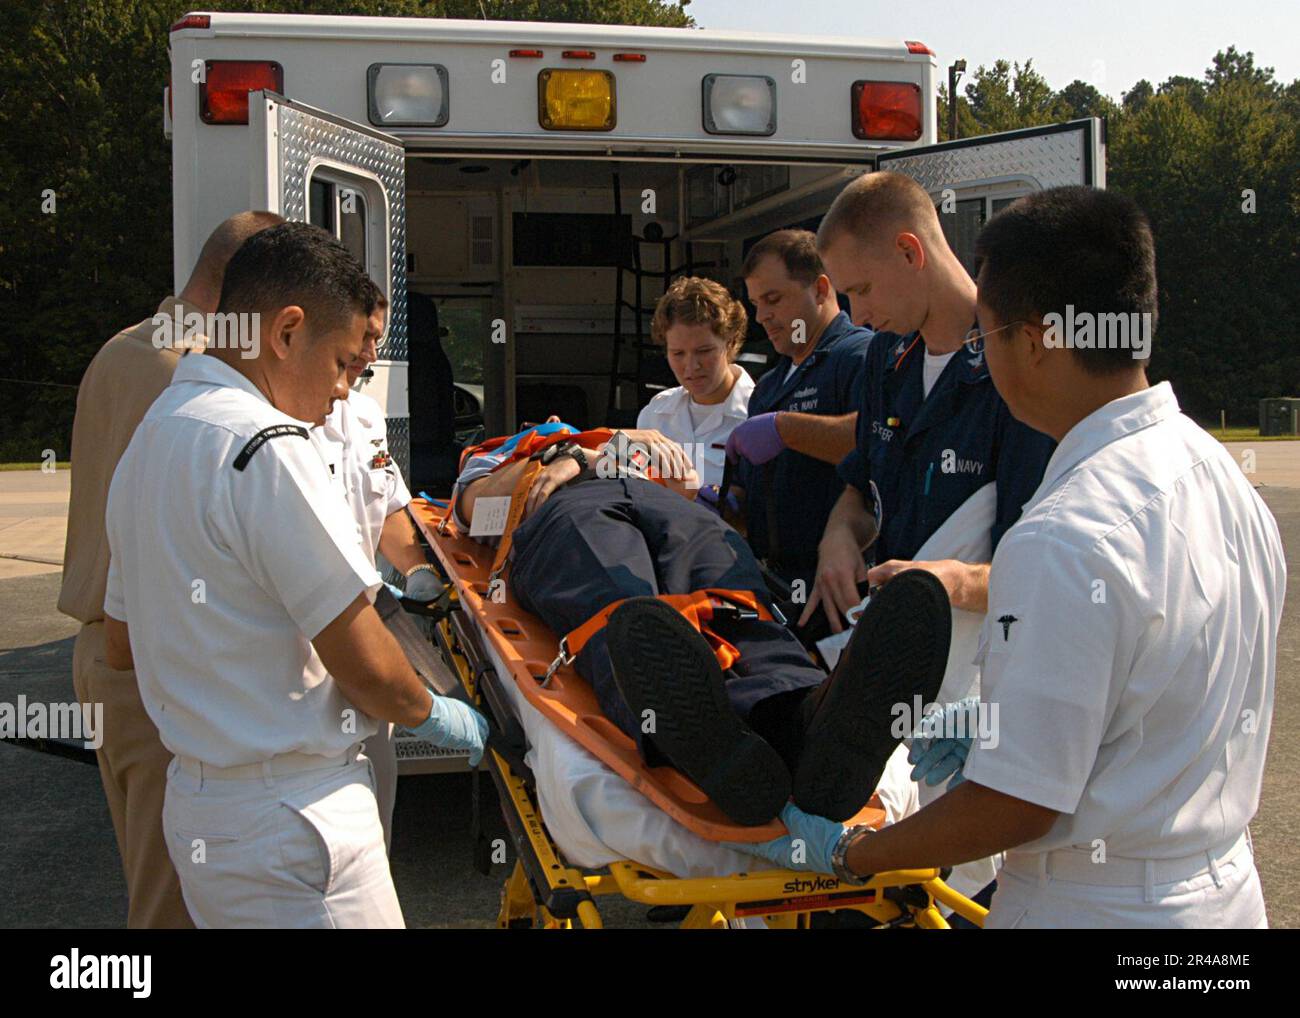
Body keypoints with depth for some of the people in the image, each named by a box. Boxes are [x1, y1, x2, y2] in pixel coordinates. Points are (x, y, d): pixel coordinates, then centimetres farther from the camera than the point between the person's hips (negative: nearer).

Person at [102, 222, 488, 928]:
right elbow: (365, 666, -19)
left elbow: (121, 645, 19)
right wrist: (432, 714, 2)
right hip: (289, 827, -10)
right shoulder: (264, 448, -19)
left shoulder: (147, 440, 11)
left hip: (194, 803, 10)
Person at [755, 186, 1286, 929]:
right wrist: (1001, 731, 17)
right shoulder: (1223, 472, 1)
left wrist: (850, 855, -10)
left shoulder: (1065, 542, -28)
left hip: (1096, 909, -8)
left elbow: (1018, 806, -23)